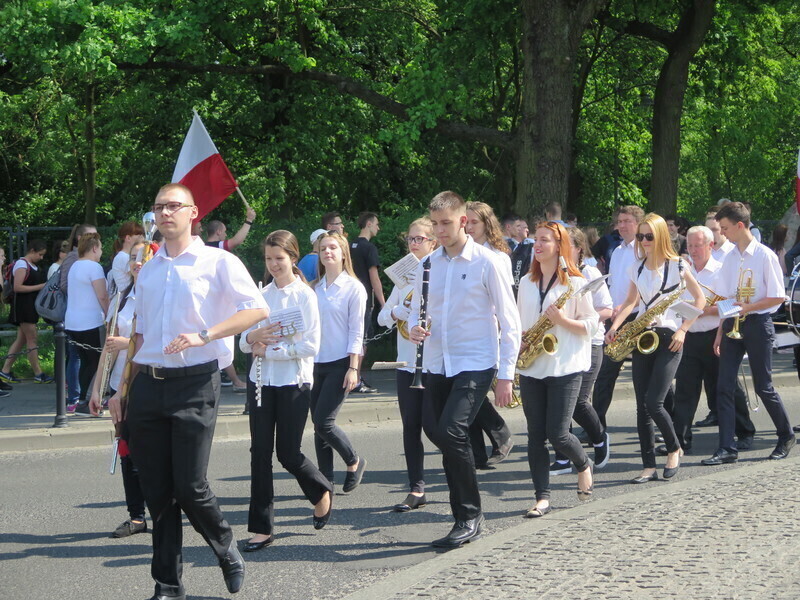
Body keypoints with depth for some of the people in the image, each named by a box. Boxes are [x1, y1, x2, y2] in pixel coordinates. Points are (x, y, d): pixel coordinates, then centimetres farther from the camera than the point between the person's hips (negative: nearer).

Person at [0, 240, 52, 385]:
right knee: (32, 339, -7)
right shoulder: (22, 265, -12)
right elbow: (17, 287, -20)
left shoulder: (35, 266, 15)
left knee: (21, 340, 9)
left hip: (31, 306, 10)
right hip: (22, 306, -10)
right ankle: (38, 374, -3)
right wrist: (39, 287, -18)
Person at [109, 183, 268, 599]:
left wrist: (203, 335, -21)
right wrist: (123, 388, 15)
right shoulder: (148, 271, 16)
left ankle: (227, 551, 18)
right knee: (157, 491, 6)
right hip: (148, 385, 5)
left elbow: (257, 309, -12)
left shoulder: (217, 262, -1)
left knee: (190, 486, -10)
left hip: (194, 382, -5)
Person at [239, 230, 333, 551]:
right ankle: (261, 527, 5)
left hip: (294, 382, -4)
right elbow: (244, 341, 8)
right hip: (262, 381, 4)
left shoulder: (304, 295, -6)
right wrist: (253, 337, -14)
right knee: (260, 452, 0)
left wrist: (269, 350, -14)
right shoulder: (262, 295, 8)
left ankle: (322, 492, 31)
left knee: (288, 452, 0)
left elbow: (311, 345, -13)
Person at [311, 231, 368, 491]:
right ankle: (326, 479, 11)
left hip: (340, 363, -5)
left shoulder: (353, 287, -4)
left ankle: (354, 462, 10)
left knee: (323, 421, -12)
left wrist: (353, 368, -12)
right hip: (316, 363, 5)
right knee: (318, 424, 4)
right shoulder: (314, 289, 10)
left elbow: (356, 331, -7)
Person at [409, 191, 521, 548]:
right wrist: (414, 329, -5)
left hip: (475, 364, -6)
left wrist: (506, 375, -9)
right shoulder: (427, 264, 9)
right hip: (436, 366, 6)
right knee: (446, 440, 6)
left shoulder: (485, 262, -6)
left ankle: (471, 515, -8)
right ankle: (464, 520, 16)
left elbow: (509, 320, -4)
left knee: (451, 432, -21)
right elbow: (417, 309, 20)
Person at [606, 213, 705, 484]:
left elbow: (700, 299, 0)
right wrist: (614, 327, 0)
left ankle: (674, 449, 11)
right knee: (642, 406, 0)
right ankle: (649, 466, 5)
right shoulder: (636, 268, 11)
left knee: (653, 402, -14)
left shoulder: (677, 265, -4)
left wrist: (683, 330, -9)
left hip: (668, 339, -5)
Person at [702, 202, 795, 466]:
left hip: (757, 324, -6)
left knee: (763, 386, 2)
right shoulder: (730, 257, 9)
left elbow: (777, 297, -10)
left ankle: (786, 436, 24)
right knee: (724, 387, -2)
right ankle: (727, 449, -1)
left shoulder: (764, 256, -9)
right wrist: (720, 333, 9)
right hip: (732, 325, 6)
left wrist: (746, 308, -18)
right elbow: (726, 299, 13)